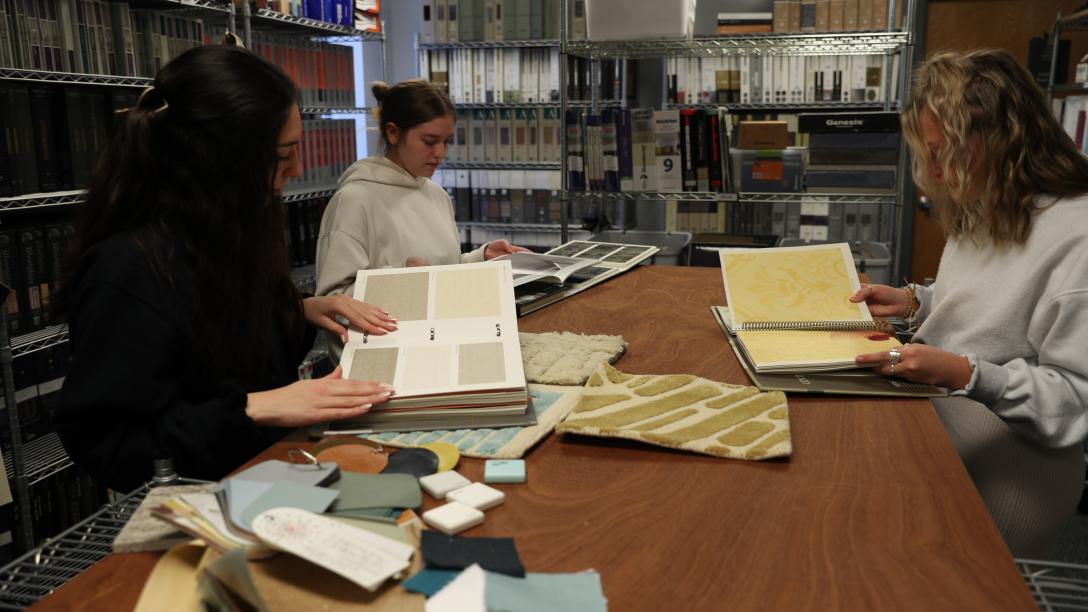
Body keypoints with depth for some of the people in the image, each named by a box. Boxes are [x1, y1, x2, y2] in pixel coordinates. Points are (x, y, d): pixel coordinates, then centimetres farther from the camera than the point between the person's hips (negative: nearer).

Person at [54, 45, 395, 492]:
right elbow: (101, 442, -20)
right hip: (208, 496, -8)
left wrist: (297, 310, 2)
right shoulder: (130, 271, -22)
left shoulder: (222, 231, 4)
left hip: (269, 461, 8)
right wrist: (252, 408, -26)